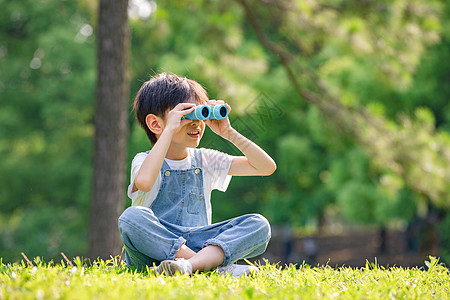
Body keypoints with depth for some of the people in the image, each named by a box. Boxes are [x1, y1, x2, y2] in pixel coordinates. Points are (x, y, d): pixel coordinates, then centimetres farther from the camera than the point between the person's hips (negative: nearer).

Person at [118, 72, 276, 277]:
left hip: (199, 244, 4)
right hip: (152, 249, -4)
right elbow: (144, 181, -28)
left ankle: (190, 264, -39)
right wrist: (170, 130, -21)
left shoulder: (205, 161, 14)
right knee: (132, 216, -35)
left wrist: (229, 133, 0)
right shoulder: (144, 160, 0)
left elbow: (267, 167, 9)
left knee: (259, 224, -17)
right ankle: (220, 266, -34)